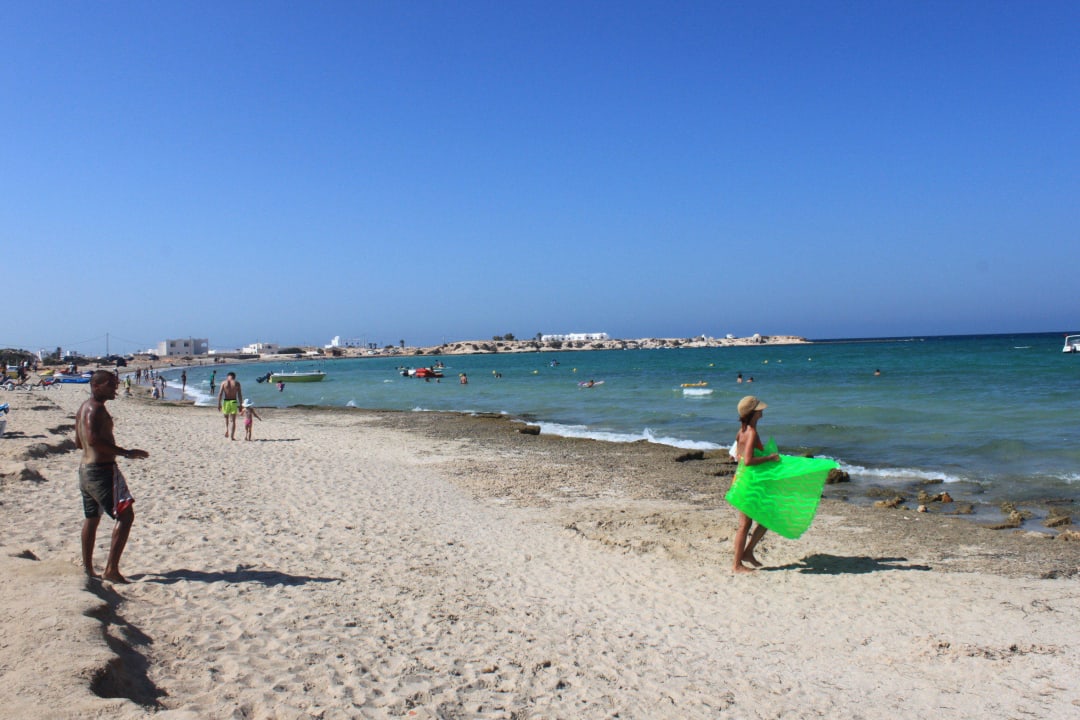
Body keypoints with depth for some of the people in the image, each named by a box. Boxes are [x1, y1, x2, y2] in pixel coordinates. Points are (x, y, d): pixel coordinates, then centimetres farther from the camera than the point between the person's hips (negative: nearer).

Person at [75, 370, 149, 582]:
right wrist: (125, 452, -26)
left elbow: (79, 442, 22)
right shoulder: (96, 408, -15)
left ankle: (87, 569, 23)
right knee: (125, 515, -10)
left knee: (91, 518, 17)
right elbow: (93, 439, -28)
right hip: (102, 470, -11)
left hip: (85, 469, 11)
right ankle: (111, 568, -13)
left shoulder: (84, 408, 16)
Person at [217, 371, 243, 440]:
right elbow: (240, 395, -1)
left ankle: (227, 429, 7)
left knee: (226, 417, 26)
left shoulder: (223, 383, 2)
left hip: (226, 401, 1)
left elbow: (220, 394, -5)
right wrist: (240, 405, 4)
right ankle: (231, 436, -3)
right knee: (232, 420, 3)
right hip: (234, 402, -1)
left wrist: (219, 404, -1)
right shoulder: (237, 383, 1)